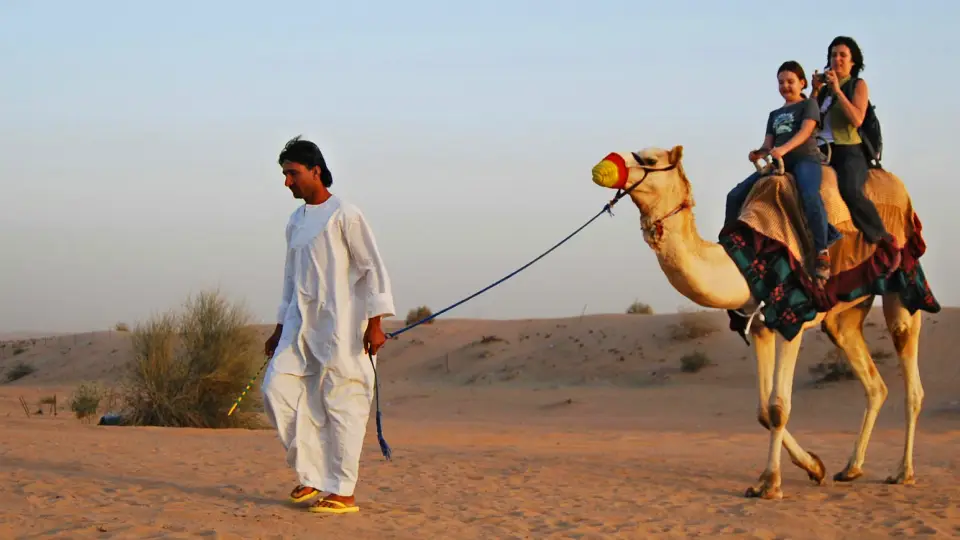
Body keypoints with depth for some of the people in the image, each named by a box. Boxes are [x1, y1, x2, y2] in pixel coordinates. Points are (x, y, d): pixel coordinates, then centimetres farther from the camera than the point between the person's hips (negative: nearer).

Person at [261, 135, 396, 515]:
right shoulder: (295, 222, 16)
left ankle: (342, 492, 0)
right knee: (277, 389, -6)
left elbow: (373, 269, -8)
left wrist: (374, 323, -14)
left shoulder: (344, 215, -6)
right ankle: (312, 475, 5)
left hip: (339, 326, -7)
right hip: (300, 325, 7)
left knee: (341, 402, -5)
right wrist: (280, 328, 21)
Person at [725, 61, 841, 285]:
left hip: (806, 159, -7)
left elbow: (805, 131, -11)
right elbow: (768, 144, 16)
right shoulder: (774, 115, 25)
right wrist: (759, 153, -10)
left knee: (810, 195, -39)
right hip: (778, 163, 7)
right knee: (735, 196, -7)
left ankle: (822, 254, -35)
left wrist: (784, 149, -28)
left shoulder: (809, 105, 7)